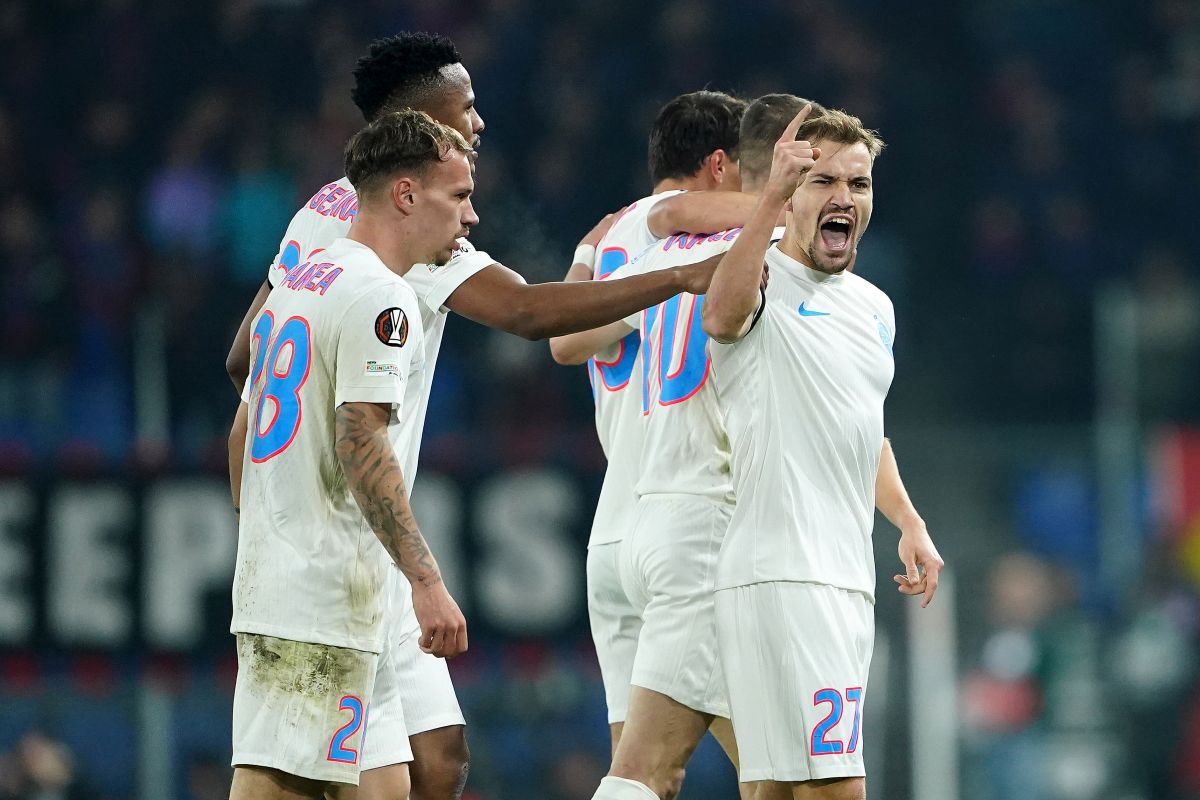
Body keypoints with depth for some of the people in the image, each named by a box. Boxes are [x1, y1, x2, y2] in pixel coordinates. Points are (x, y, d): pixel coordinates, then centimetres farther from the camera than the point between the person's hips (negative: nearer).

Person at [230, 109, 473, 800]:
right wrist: (427, 581, -22)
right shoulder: (380, 297, -12)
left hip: (264, 585, 10)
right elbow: (361, 444, -20)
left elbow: (250, 423, 23)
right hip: (326, 598, -10)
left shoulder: (297, 283, 18)